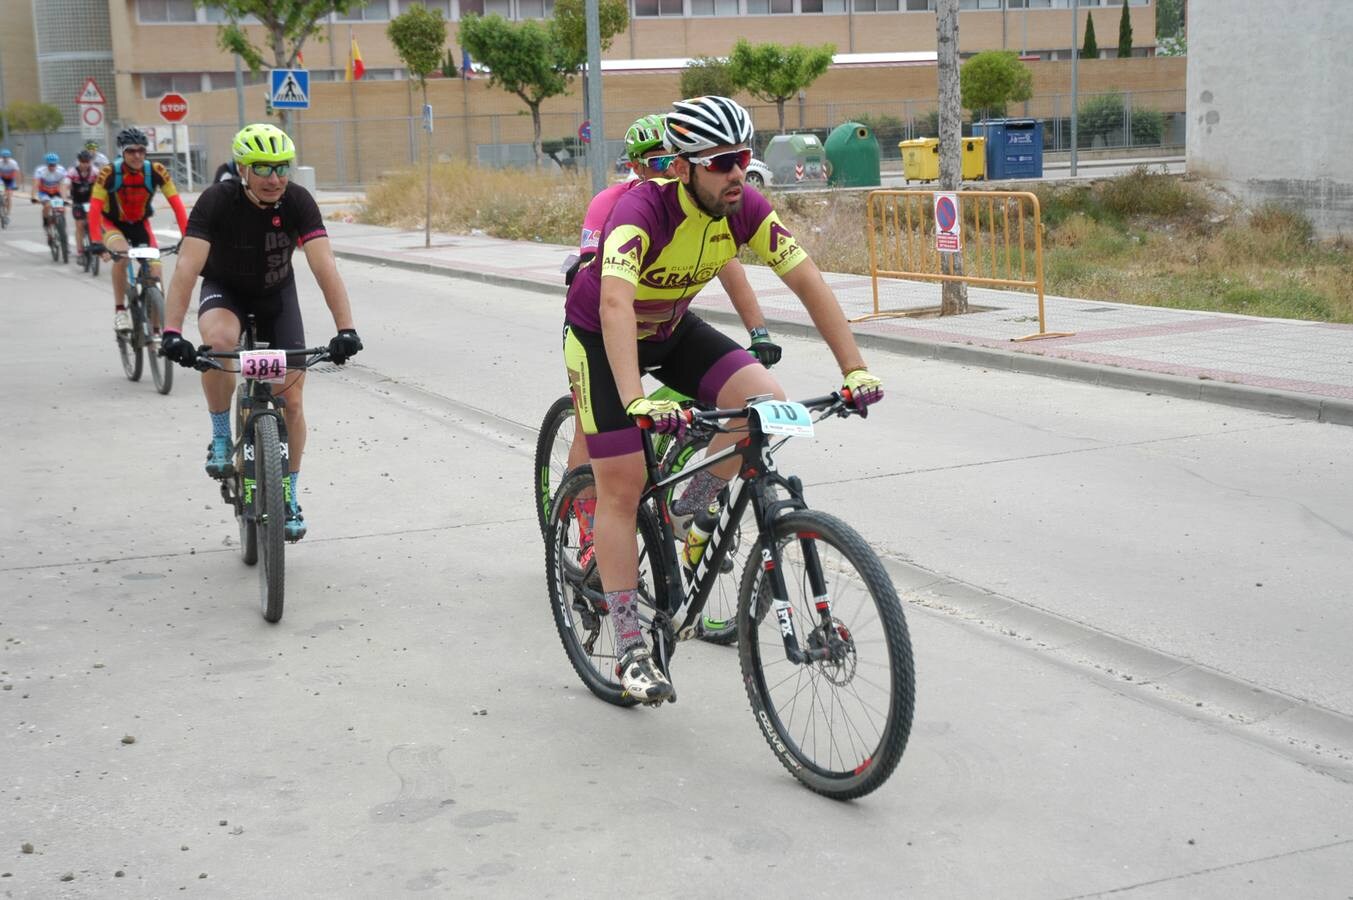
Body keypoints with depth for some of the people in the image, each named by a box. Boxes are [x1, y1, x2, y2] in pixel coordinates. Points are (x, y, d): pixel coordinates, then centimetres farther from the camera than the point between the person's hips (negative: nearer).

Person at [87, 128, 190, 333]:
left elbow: (177, 204, -25)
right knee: (121, 254, -33)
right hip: (113, 224, -2)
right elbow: (95, 209, -30)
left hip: (140, 224, 2)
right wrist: (96, 242, -42)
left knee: (155, 272, -10)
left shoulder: (156, 171, -22)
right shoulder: (109, 173, -26)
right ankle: (120, 310, -17)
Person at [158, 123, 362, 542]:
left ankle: (288, 496, 15)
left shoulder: (297, 201, -24)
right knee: (220, 341, -37)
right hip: (225, 290, -2)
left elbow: (325, 268, -30)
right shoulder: (218, 200, -28)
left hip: (276, 293, 2)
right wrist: (172, 332, -48)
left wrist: (346, 329, -42)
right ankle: (221, 437, -13)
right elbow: (187, 267, -36)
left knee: (293, 399, -4)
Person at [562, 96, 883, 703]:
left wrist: (855, 369, -27)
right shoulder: (642, 210, -35)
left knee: (766, 402, -17)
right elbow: (615, 304, -49)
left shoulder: (744, 208, -19)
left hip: (672, 329, 5)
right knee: (622, 488, -9)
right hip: (601, 335, -5)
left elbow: (809, 283, -18)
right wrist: (636, 402, -62)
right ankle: (630, 653, -1)